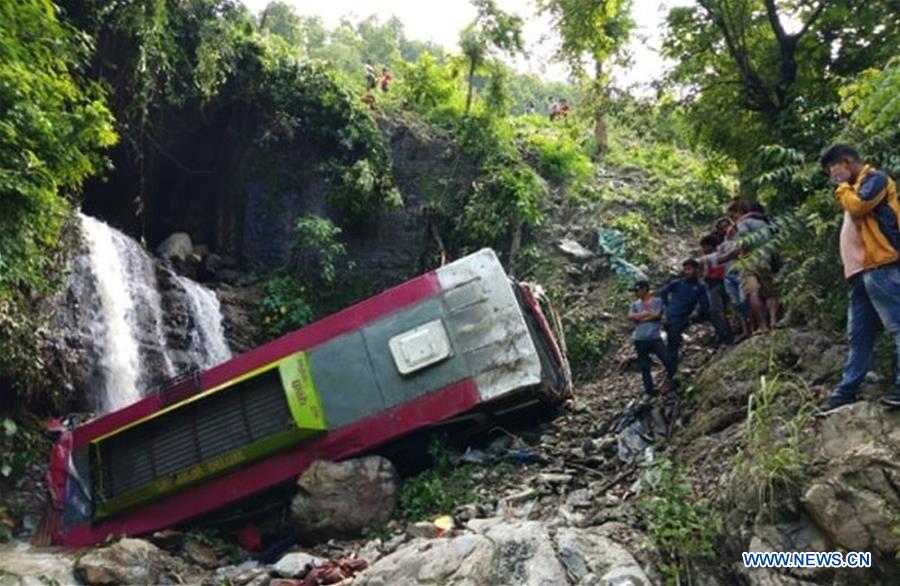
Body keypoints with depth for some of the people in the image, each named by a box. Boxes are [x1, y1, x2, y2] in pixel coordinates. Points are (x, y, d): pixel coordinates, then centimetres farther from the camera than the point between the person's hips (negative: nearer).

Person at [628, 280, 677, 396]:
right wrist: (647, 313, -8)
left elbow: (656, 315, -10)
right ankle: (650, 390, 15)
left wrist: (639, 317, -2)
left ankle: (672, 380, 20)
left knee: (667, 360, -7)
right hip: (640, 340, 3)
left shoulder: (657, 301, 5)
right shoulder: (635, 304, 13)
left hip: (655, 337, -3)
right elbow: (630, 316, -5)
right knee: (644, 367, 4)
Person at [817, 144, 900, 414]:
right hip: (862, 271, 10)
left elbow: (857, 205, -17)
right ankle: (847, 390, 13)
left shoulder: (875, 178, 0)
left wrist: (843, 187, 0)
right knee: (859, 335, 9)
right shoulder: (855, 189, 29)